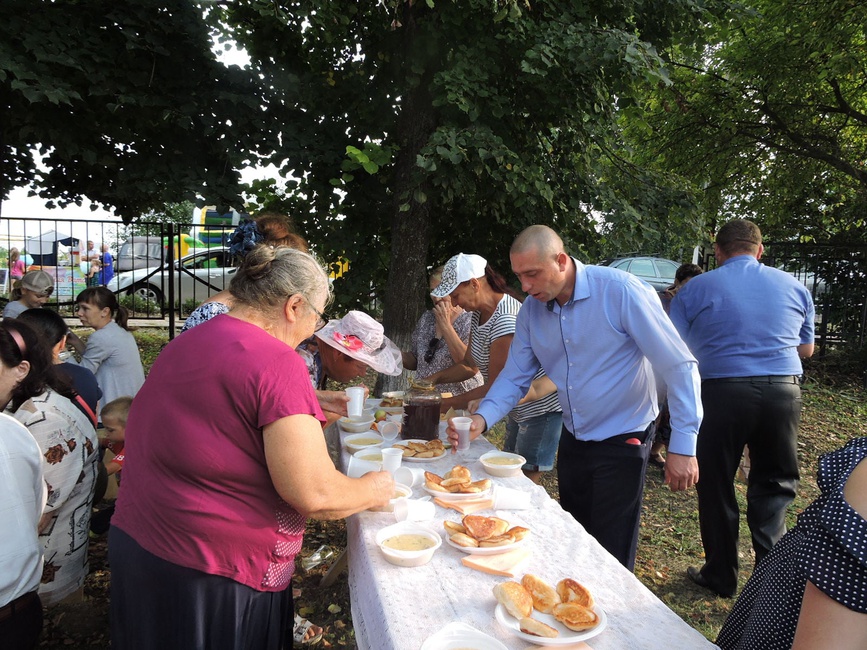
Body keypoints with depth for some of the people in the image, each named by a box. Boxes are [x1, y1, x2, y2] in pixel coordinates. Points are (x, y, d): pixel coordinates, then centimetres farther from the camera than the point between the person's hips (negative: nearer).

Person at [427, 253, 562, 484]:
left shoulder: (505, 319, -28)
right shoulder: (479, 314, 2)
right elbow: (469, 365, 10)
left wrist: (448, 404, -18)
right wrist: (436, 377, -5)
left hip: (541, 410, -10)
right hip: (519, 410, 10)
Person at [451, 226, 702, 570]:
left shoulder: (620, 290, -23)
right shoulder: (531, 310, -5)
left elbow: (680, 366, -20)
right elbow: (514, 376, 2)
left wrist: (683, 446, -20)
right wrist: (483, 417, -16)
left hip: (623, 442, -6)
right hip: (573, 439, 6)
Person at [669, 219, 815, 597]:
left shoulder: (696, 289, -2)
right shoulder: (794, 287, 8)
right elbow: (806, 349, 17)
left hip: (723, 392, -3)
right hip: (783, 392, 3)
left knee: (717, 487, 11)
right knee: (774, 485, 17)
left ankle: (721, 577, 23)